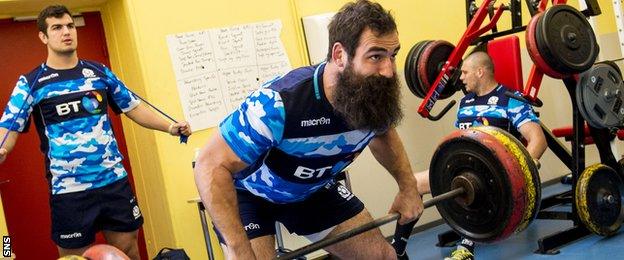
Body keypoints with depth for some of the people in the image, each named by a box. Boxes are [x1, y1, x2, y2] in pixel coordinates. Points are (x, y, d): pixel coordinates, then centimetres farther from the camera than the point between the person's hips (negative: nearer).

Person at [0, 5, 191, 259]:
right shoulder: (31, 83, -1)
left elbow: (133, 107, 13)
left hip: (115, 181, 3)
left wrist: (169, 127, 0)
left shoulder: (99, 72, 8)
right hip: (69, 191, -3)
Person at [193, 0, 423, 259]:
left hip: (312, 187, 6)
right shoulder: (278, 104, -41)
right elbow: (212, 166, -36)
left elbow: (382, 132, 6)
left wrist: (408, 186, -4)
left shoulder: (376, 95, -20)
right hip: (247, 189, -6)